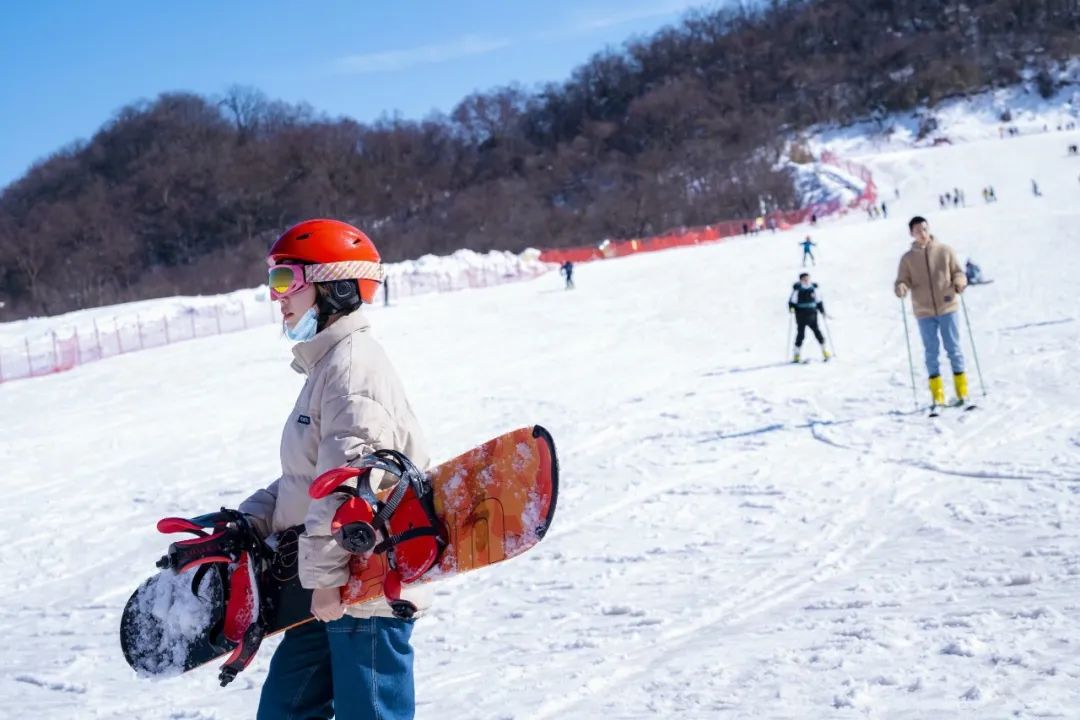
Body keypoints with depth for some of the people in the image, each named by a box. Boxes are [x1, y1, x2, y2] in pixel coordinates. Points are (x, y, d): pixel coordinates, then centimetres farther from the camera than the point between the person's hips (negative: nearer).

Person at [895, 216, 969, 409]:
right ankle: (937, 394, 8)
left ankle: (961, 391, 12)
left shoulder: (945, 251, 2)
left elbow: (958, 272, 5)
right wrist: (901, 288, -23)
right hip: (924, 312, 1)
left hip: (947, 308, 0)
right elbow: (903, 281, 1)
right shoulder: (908, 258, 3)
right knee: (931, 351, 3)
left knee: (953, 348, 3)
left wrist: (959, 283, -17)